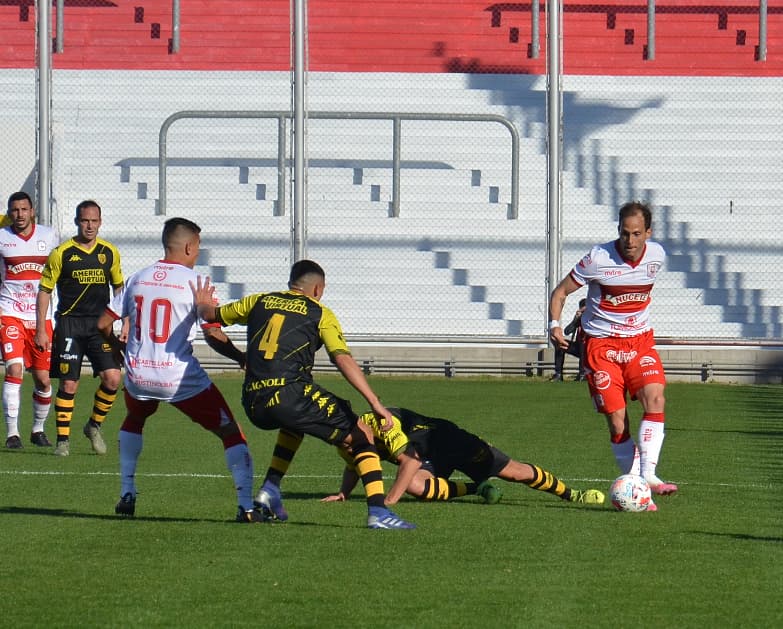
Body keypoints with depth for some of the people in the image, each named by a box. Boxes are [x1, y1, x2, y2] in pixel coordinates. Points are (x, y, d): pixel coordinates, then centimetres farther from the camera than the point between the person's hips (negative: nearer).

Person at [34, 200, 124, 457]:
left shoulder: (109, 252, 6)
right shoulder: (61, 253, -3)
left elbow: (118, 287, 18)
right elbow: (44, 291, 2)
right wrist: (41, 330, -3)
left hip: (101, 323, 2)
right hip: (69, 322, -2)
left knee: (112, 378, -10)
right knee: (68, 384, -4)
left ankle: (94, 426, 13)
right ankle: (63, 440, 6)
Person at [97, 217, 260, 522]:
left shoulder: (138, 278, 8)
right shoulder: (192, 281, -7)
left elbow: (103, 324, 13)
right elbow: (213, 334, -14)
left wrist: (120, 348, 32)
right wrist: (243, 358, 0)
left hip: (138, 374, 5)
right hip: (181, 376, -5)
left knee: (134, 420, 36)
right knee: (230, 431, 6)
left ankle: (127, 495, 29)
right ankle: (246, 505, -6)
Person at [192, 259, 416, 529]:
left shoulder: (259, 302, 19)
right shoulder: (320, 314, 7)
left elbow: (210, 315, 32)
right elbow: (343, 359, -6)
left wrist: (203, 305, 57)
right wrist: (375, 404, -9)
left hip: (253, 404, 6)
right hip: (290, 394, -6)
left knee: (294, 424, 39)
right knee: (361, 435, 6)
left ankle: (270, 489, 25)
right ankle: (377, 511, -10)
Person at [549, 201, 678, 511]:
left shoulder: (657, 256, -3)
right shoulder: (598, 259, -16)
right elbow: (560, 292, -5)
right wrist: (555, 325, -21)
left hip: (640, 340, 3)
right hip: (601, 344, -3)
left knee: (655, 398, -22)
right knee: (617, 422, -7)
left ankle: (648, 475, -23)